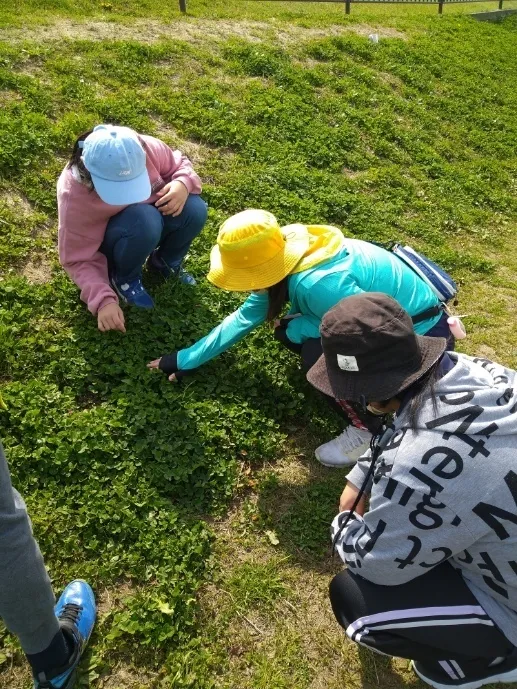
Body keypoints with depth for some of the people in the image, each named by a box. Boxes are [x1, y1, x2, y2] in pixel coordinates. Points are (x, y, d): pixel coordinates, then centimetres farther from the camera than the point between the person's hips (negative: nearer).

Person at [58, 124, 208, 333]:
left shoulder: (148, 147, -26)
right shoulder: (74, 194, -32)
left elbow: (180, 165, -5)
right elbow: (78, 259, -24)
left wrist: (183, 184, -30)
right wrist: (103, 300, -39)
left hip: (153, 219, 4)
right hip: (113, 241, -4)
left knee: (194, 209, -27)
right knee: (143, 221, -38)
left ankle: (166, 262, 4)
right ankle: (124, 278, -8)